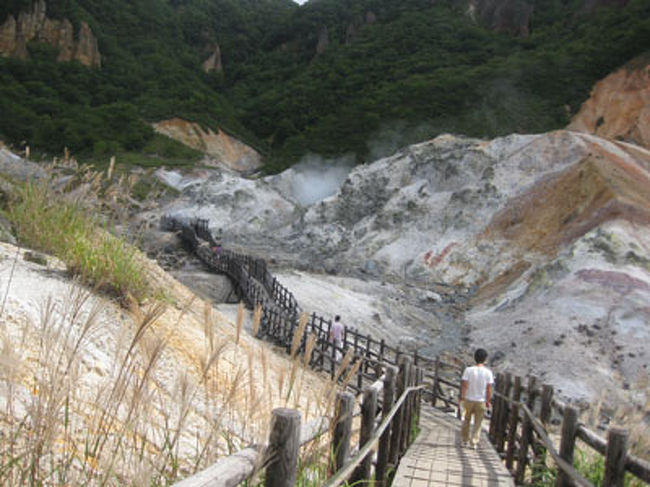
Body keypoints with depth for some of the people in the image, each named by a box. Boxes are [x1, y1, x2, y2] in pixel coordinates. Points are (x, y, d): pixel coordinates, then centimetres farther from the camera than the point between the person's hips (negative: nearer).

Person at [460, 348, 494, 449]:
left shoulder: (468, 370, -8)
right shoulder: (488, 372, -7)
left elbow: (464, 385, -10)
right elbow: (489, 389, -5)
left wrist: (462, 396, -2)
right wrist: (488, 401, 5)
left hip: (468, 399, 1)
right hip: (481, 401, -1)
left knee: (466, 420, 17)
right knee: (478, 423, 10)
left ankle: (465, 440, 25)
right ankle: (473, 442, 7)